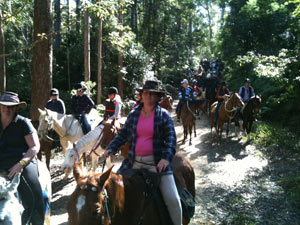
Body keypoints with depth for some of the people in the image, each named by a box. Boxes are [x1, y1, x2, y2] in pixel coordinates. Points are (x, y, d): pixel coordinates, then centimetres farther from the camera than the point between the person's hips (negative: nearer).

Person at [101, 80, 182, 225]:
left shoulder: (163, 115, -2)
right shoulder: (134, 114, 7)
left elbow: (171, 138, -8)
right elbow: (123, 134, 12)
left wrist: (166, 157, -24)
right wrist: (111, 149, -1)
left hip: (157, 162, -3)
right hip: (134, 161, 4)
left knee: (172, 198, -12)